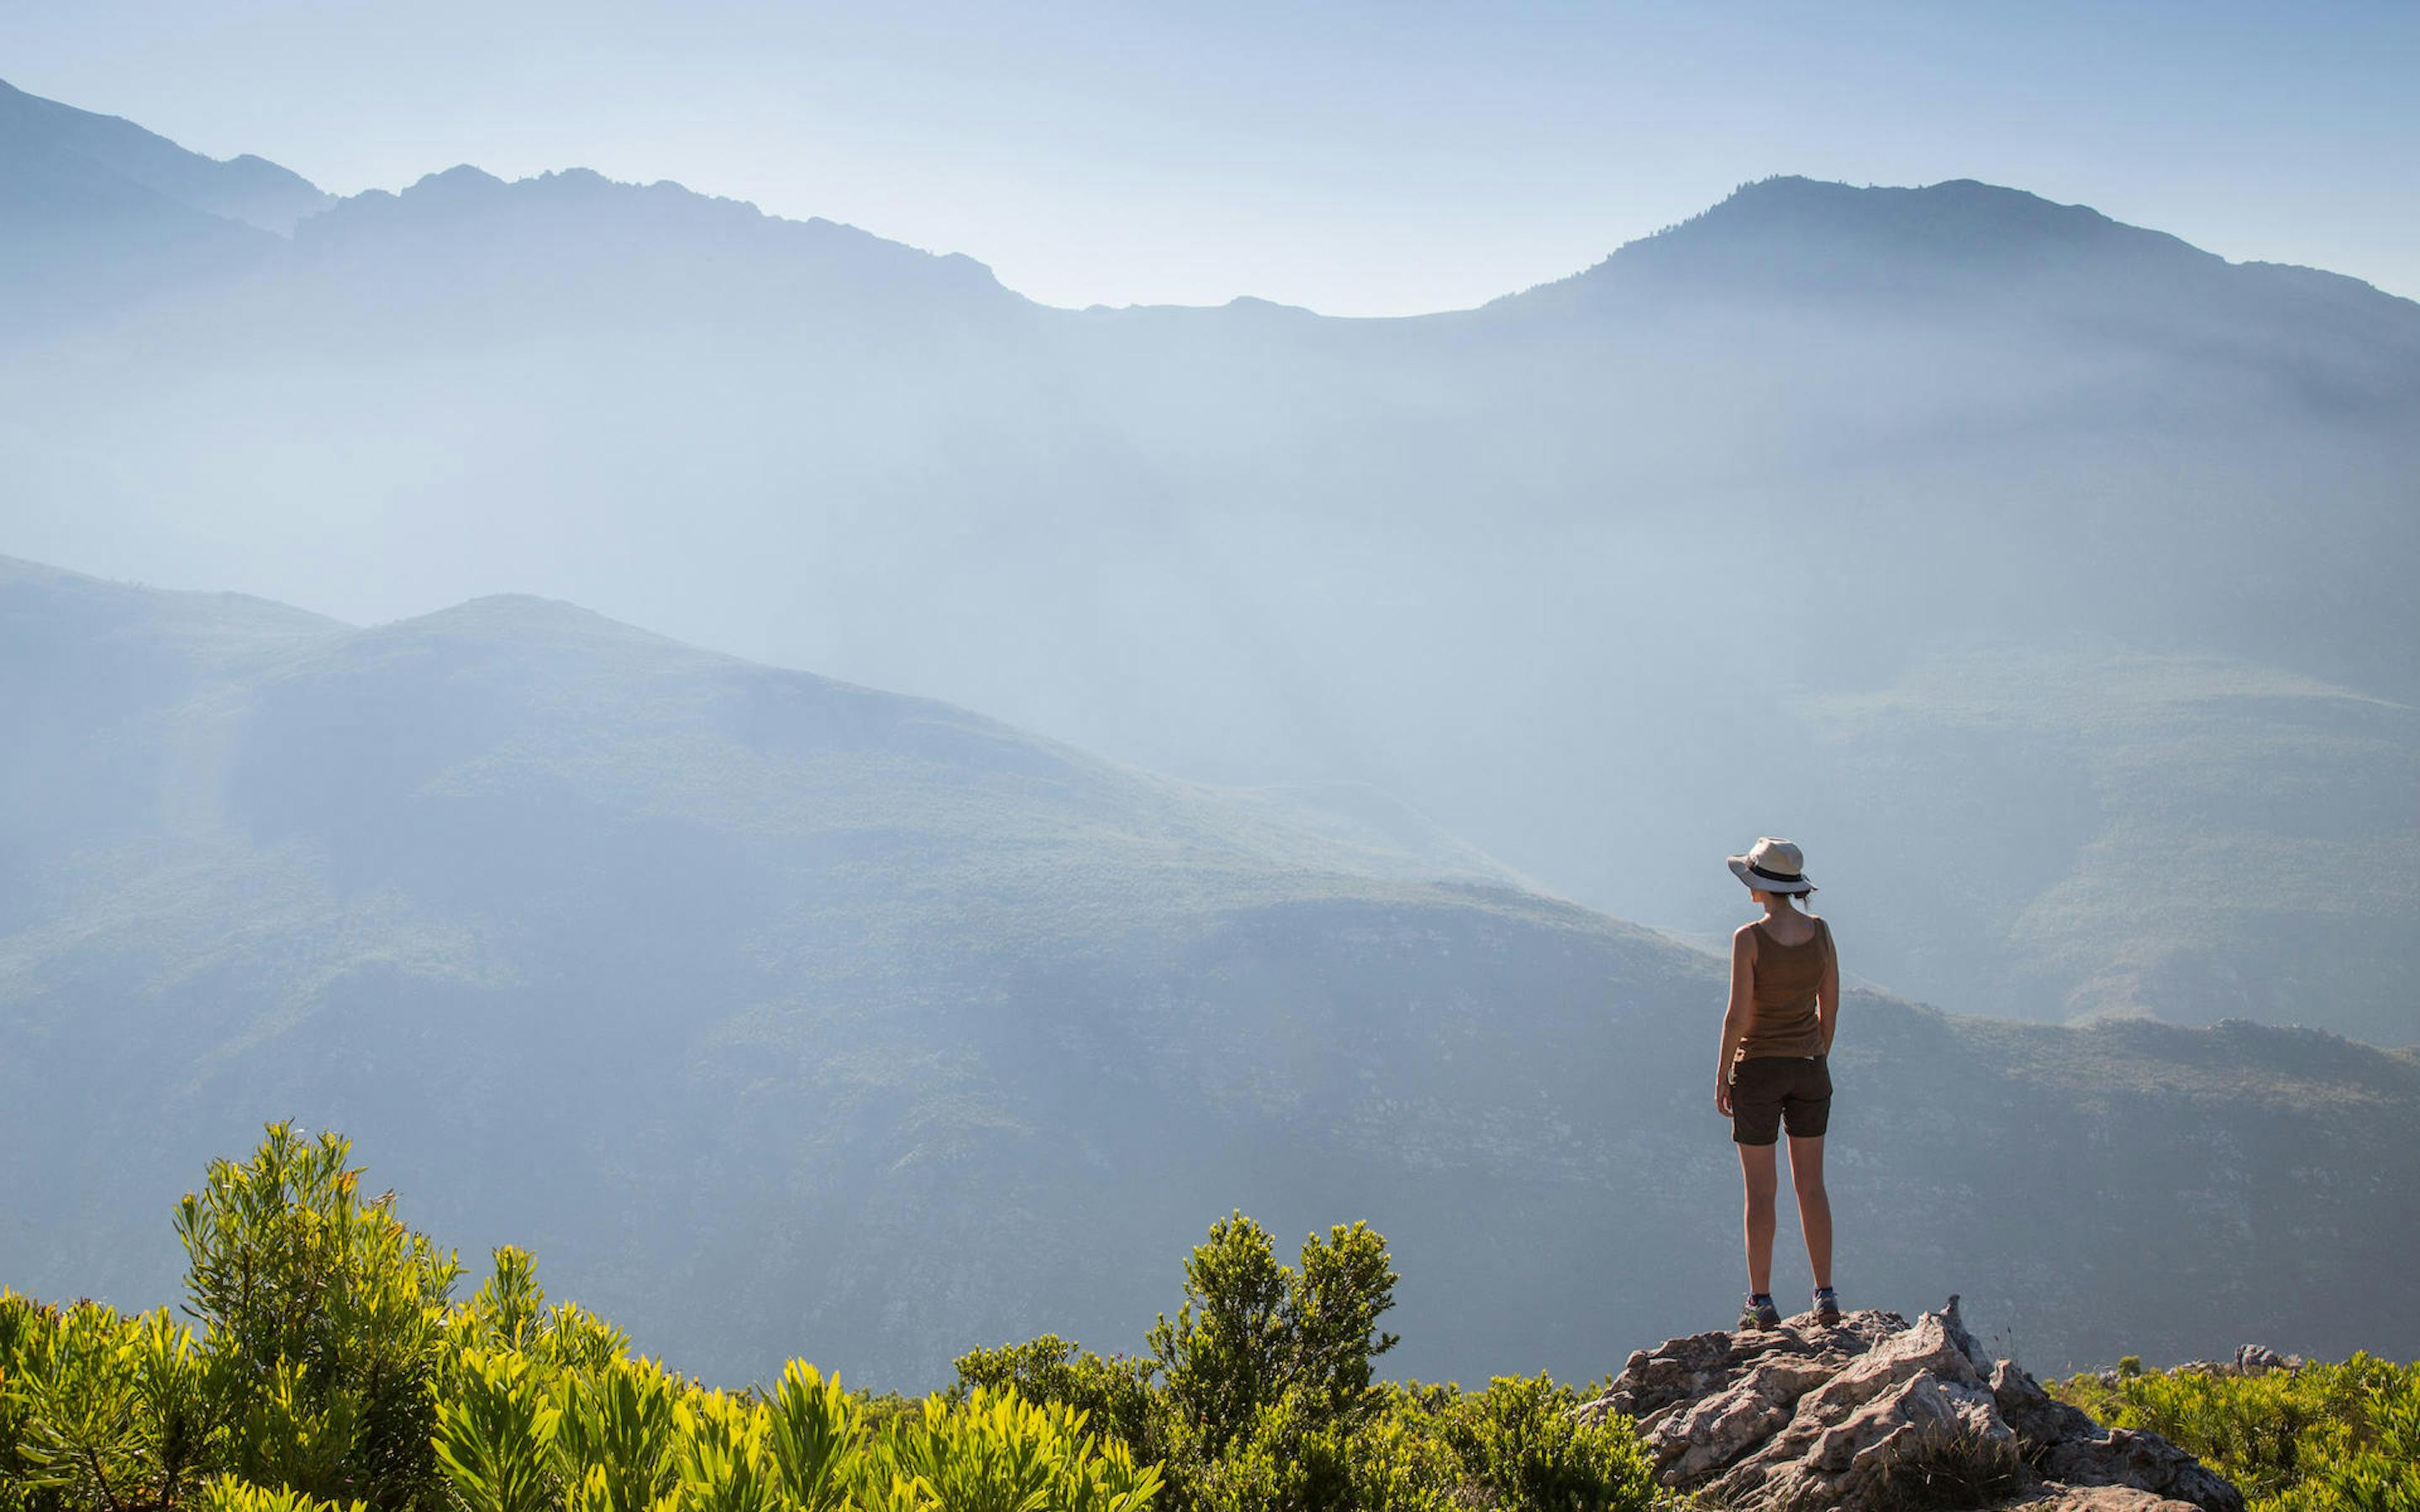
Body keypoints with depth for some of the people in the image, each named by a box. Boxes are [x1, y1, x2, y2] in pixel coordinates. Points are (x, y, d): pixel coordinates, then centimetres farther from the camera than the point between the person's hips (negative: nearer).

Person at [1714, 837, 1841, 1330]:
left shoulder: (1750, 938, -16)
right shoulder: (1820, 932, -1)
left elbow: (1738, 1015, -16)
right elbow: (1831, 1007, 5)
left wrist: (1721, 1077, -6)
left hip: (1758, 1068, -4)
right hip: (1809, 1068, 4)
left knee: (1760, 1191, 3)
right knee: (1811, 1185, 11)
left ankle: (1761, 1302, 5)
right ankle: (1826, 1295, 10)